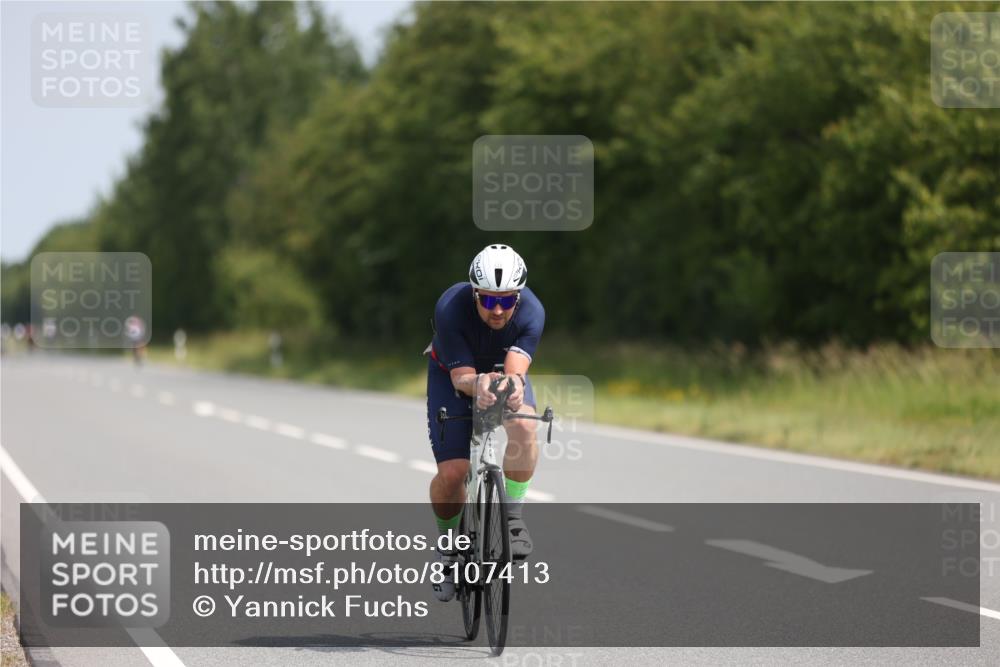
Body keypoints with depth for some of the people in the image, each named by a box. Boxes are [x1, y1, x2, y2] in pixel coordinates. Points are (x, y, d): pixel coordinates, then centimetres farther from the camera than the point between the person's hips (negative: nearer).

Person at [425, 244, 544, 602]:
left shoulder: (531, 312, -30)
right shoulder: (450, 309, -34)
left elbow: (515, 367, -40)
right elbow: (461, 376, -34)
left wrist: (513, 383, -64)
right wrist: (477, 385, -58)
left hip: (504, 371, 1)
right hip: (453, 373, -1)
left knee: (523, 426, -34)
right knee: (451, 473, -16)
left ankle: (513, 516, -16)